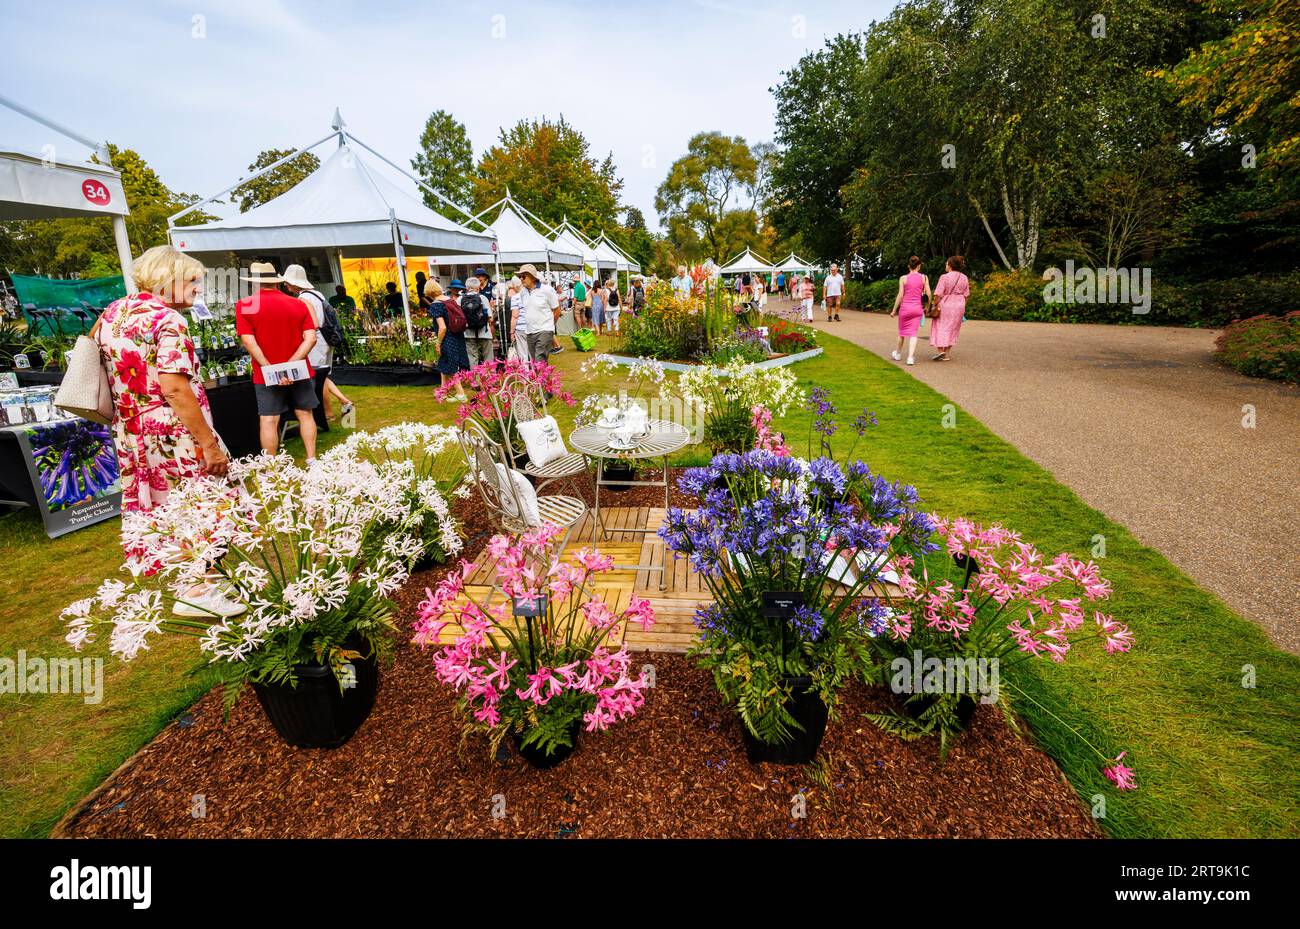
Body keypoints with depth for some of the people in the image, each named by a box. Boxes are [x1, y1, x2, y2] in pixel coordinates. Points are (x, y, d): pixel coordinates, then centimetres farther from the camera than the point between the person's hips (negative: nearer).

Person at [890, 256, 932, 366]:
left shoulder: (903, 278, -4)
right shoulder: (924, 278, 0)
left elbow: (900, 296, -7)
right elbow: (928, 295, -1)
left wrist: (894, 310, 0)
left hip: (905, 307, -1)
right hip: (917, 308, 1)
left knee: (902, 331, 15)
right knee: (913, 332, 1)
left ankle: (897, 354, 32)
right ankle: (910, 357, -11)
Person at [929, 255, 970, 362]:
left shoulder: (944, 277, -14)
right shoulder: (964, 278, 4)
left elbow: (938, 294, -16)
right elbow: (966, 295, 8)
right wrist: (963, 307, 17)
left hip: (945, 305, -5)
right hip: (959, 306, 5)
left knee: (940, 328, 3)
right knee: (952, 329, 12)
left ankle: (941, 351, -11)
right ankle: (946, 354, 15)